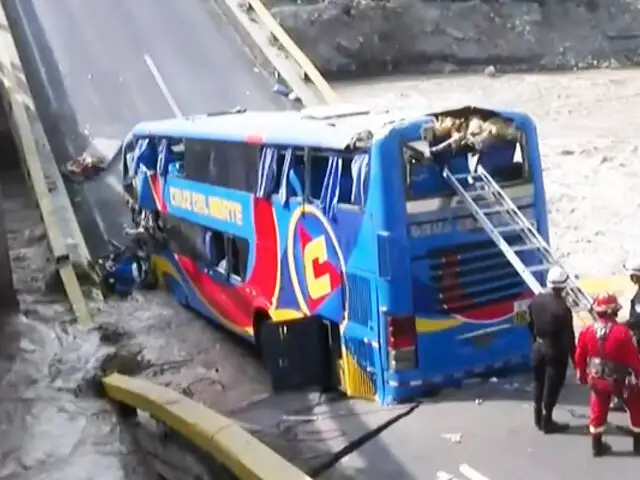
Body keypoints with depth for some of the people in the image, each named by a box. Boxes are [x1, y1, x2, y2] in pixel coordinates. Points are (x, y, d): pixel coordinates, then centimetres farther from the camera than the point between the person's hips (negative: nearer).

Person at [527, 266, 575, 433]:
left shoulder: (536, 300, -7)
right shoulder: (562, 308, -27)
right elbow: (568, 338, -21)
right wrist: (575, 359, -9)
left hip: (538, 347, 6)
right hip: (555, 351, -6)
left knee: (538, 383, 20)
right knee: (552, 387, 9)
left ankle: (538, 418, 33)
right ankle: (547, 421, 21)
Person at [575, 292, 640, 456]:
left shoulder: (587, 331, -8)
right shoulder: (622, 332, -22)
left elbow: (580, 357, 3)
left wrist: (582, 375, 19)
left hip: (597, 380, 3)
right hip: (620, 380, -3)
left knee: (597, 411, 18)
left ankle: (597, 446, 24)